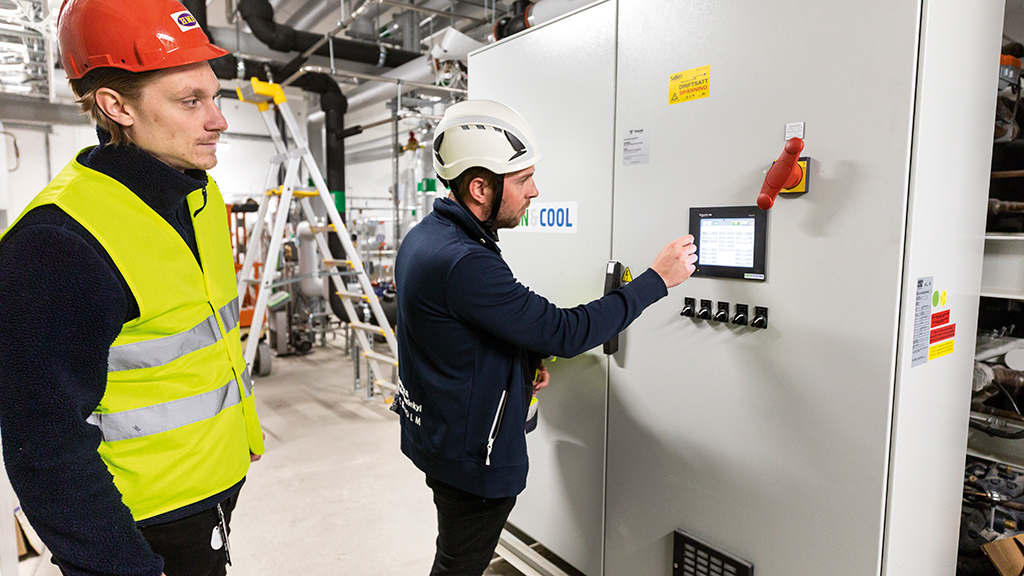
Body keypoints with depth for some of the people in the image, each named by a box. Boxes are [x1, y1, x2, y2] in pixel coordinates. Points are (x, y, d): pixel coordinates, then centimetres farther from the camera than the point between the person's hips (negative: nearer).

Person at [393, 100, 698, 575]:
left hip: (433, 433, 9)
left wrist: (523, 362, 2)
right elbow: (566, 332, -29)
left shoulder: (423, 236, 1)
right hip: (470, 454, -9)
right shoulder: (464, 263, -32)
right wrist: (657, 279, -20)